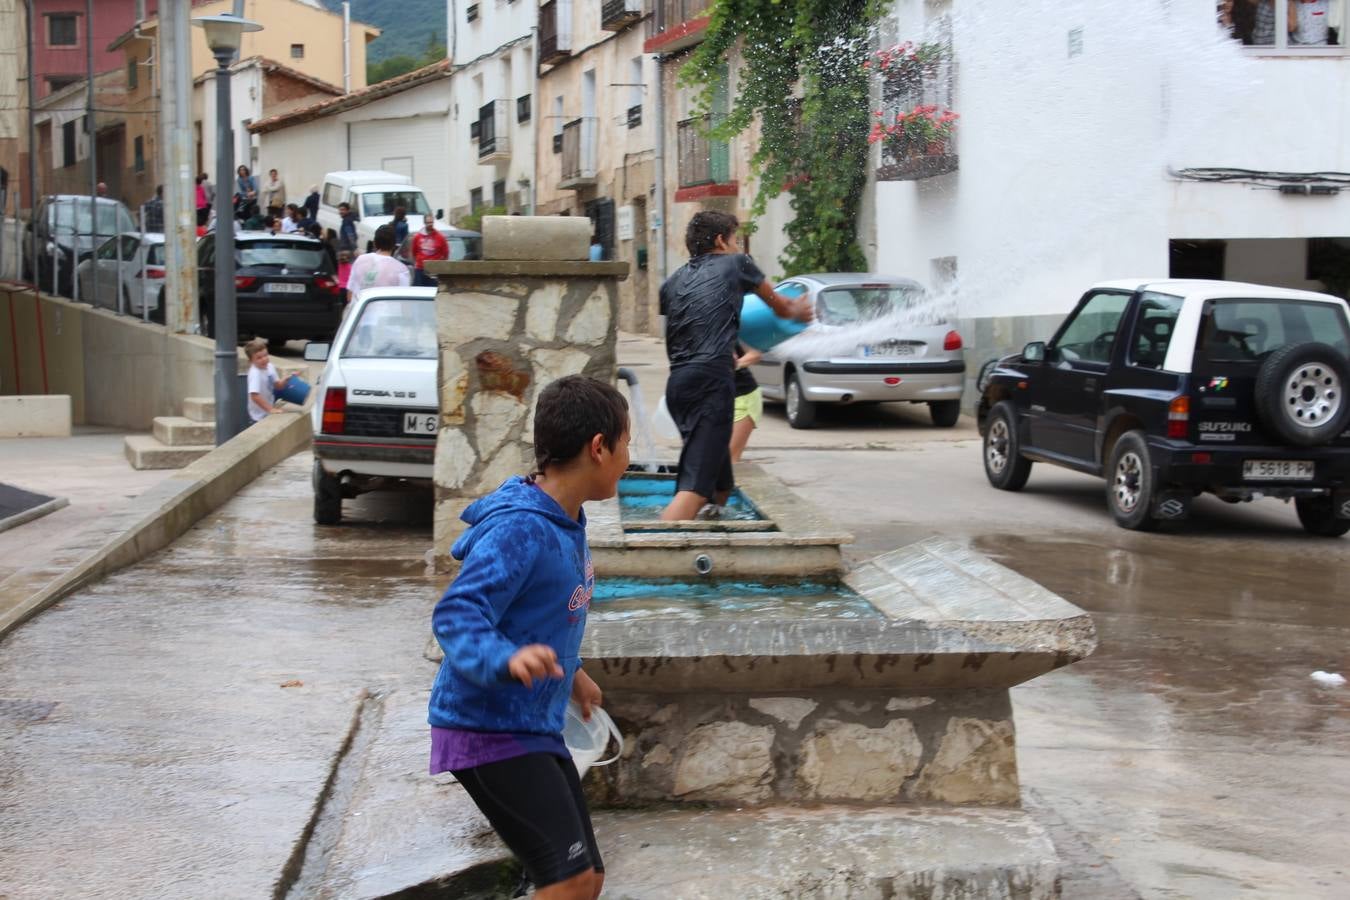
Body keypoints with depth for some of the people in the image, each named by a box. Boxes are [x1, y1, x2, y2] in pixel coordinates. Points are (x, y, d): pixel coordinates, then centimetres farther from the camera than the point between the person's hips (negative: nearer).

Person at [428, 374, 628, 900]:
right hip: (489, 731, -10)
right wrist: (507, 660, -46)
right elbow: (455, 617, -28)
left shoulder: (566, 522, 9)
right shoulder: (520, 529, -21)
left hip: (535, 729, 10)